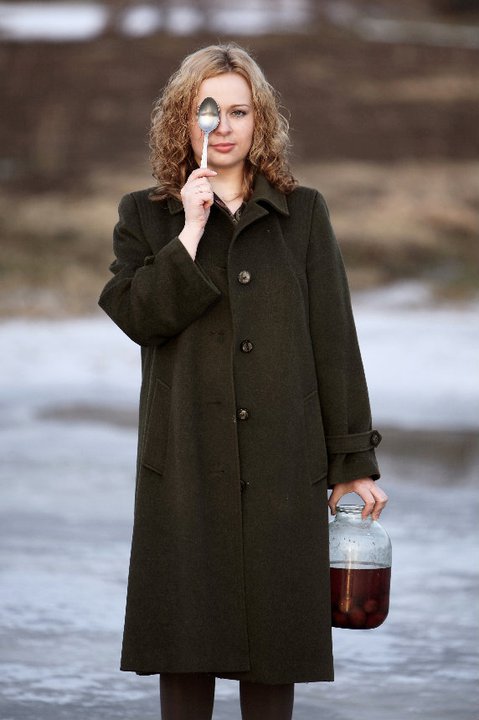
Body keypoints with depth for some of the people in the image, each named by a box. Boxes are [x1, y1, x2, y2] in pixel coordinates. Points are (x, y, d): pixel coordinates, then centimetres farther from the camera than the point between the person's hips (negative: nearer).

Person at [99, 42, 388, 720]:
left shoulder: (303, 213, 9)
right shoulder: (145, 216, 9)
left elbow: (334, 342, 6)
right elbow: (138, 315, -8)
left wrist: (354, 463, 3)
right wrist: (191, 230, -12)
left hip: (283, 466, 0)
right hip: (185, 464, 0)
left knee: (275, 642, 2)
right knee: (185, 644, 0)